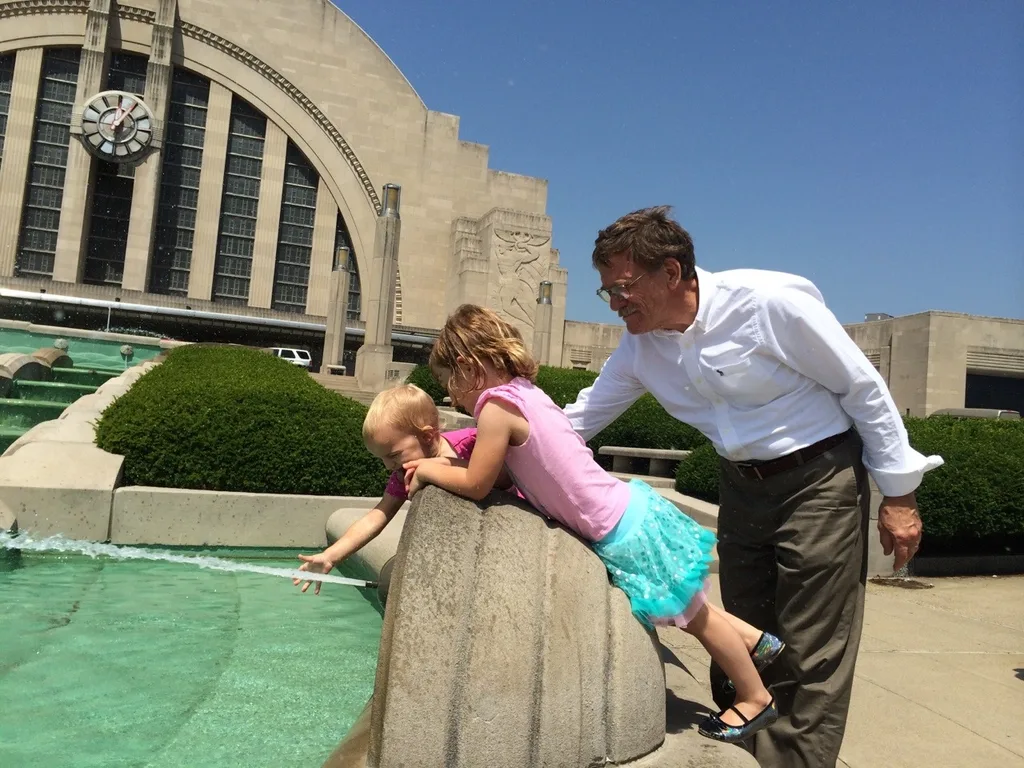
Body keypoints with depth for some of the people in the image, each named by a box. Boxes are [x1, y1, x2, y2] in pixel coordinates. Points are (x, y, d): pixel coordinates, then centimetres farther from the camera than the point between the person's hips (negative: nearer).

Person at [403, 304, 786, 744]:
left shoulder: (496, 406, -21)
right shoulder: (525, 392, 5)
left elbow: (476, 485, -14)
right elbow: (504, 469, 13)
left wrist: (430, 472, 2)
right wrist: (440, 465, 13)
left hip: (623, 536, -8)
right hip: (629, 508, 8)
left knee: (692, 614, 13)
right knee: (688, 610, 28)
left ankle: (755, 698, 34)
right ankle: (754, 640, 46)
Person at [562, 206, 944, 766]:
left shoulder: (770, 301, -23)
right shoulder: (640, 346, -4)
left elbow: (864, 388, -13)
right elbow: (578, 420, 4)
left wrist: (898, 494, -9)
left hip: (820, 479, -6)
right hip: (743, 486, 6)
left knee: (810, 661, -2)